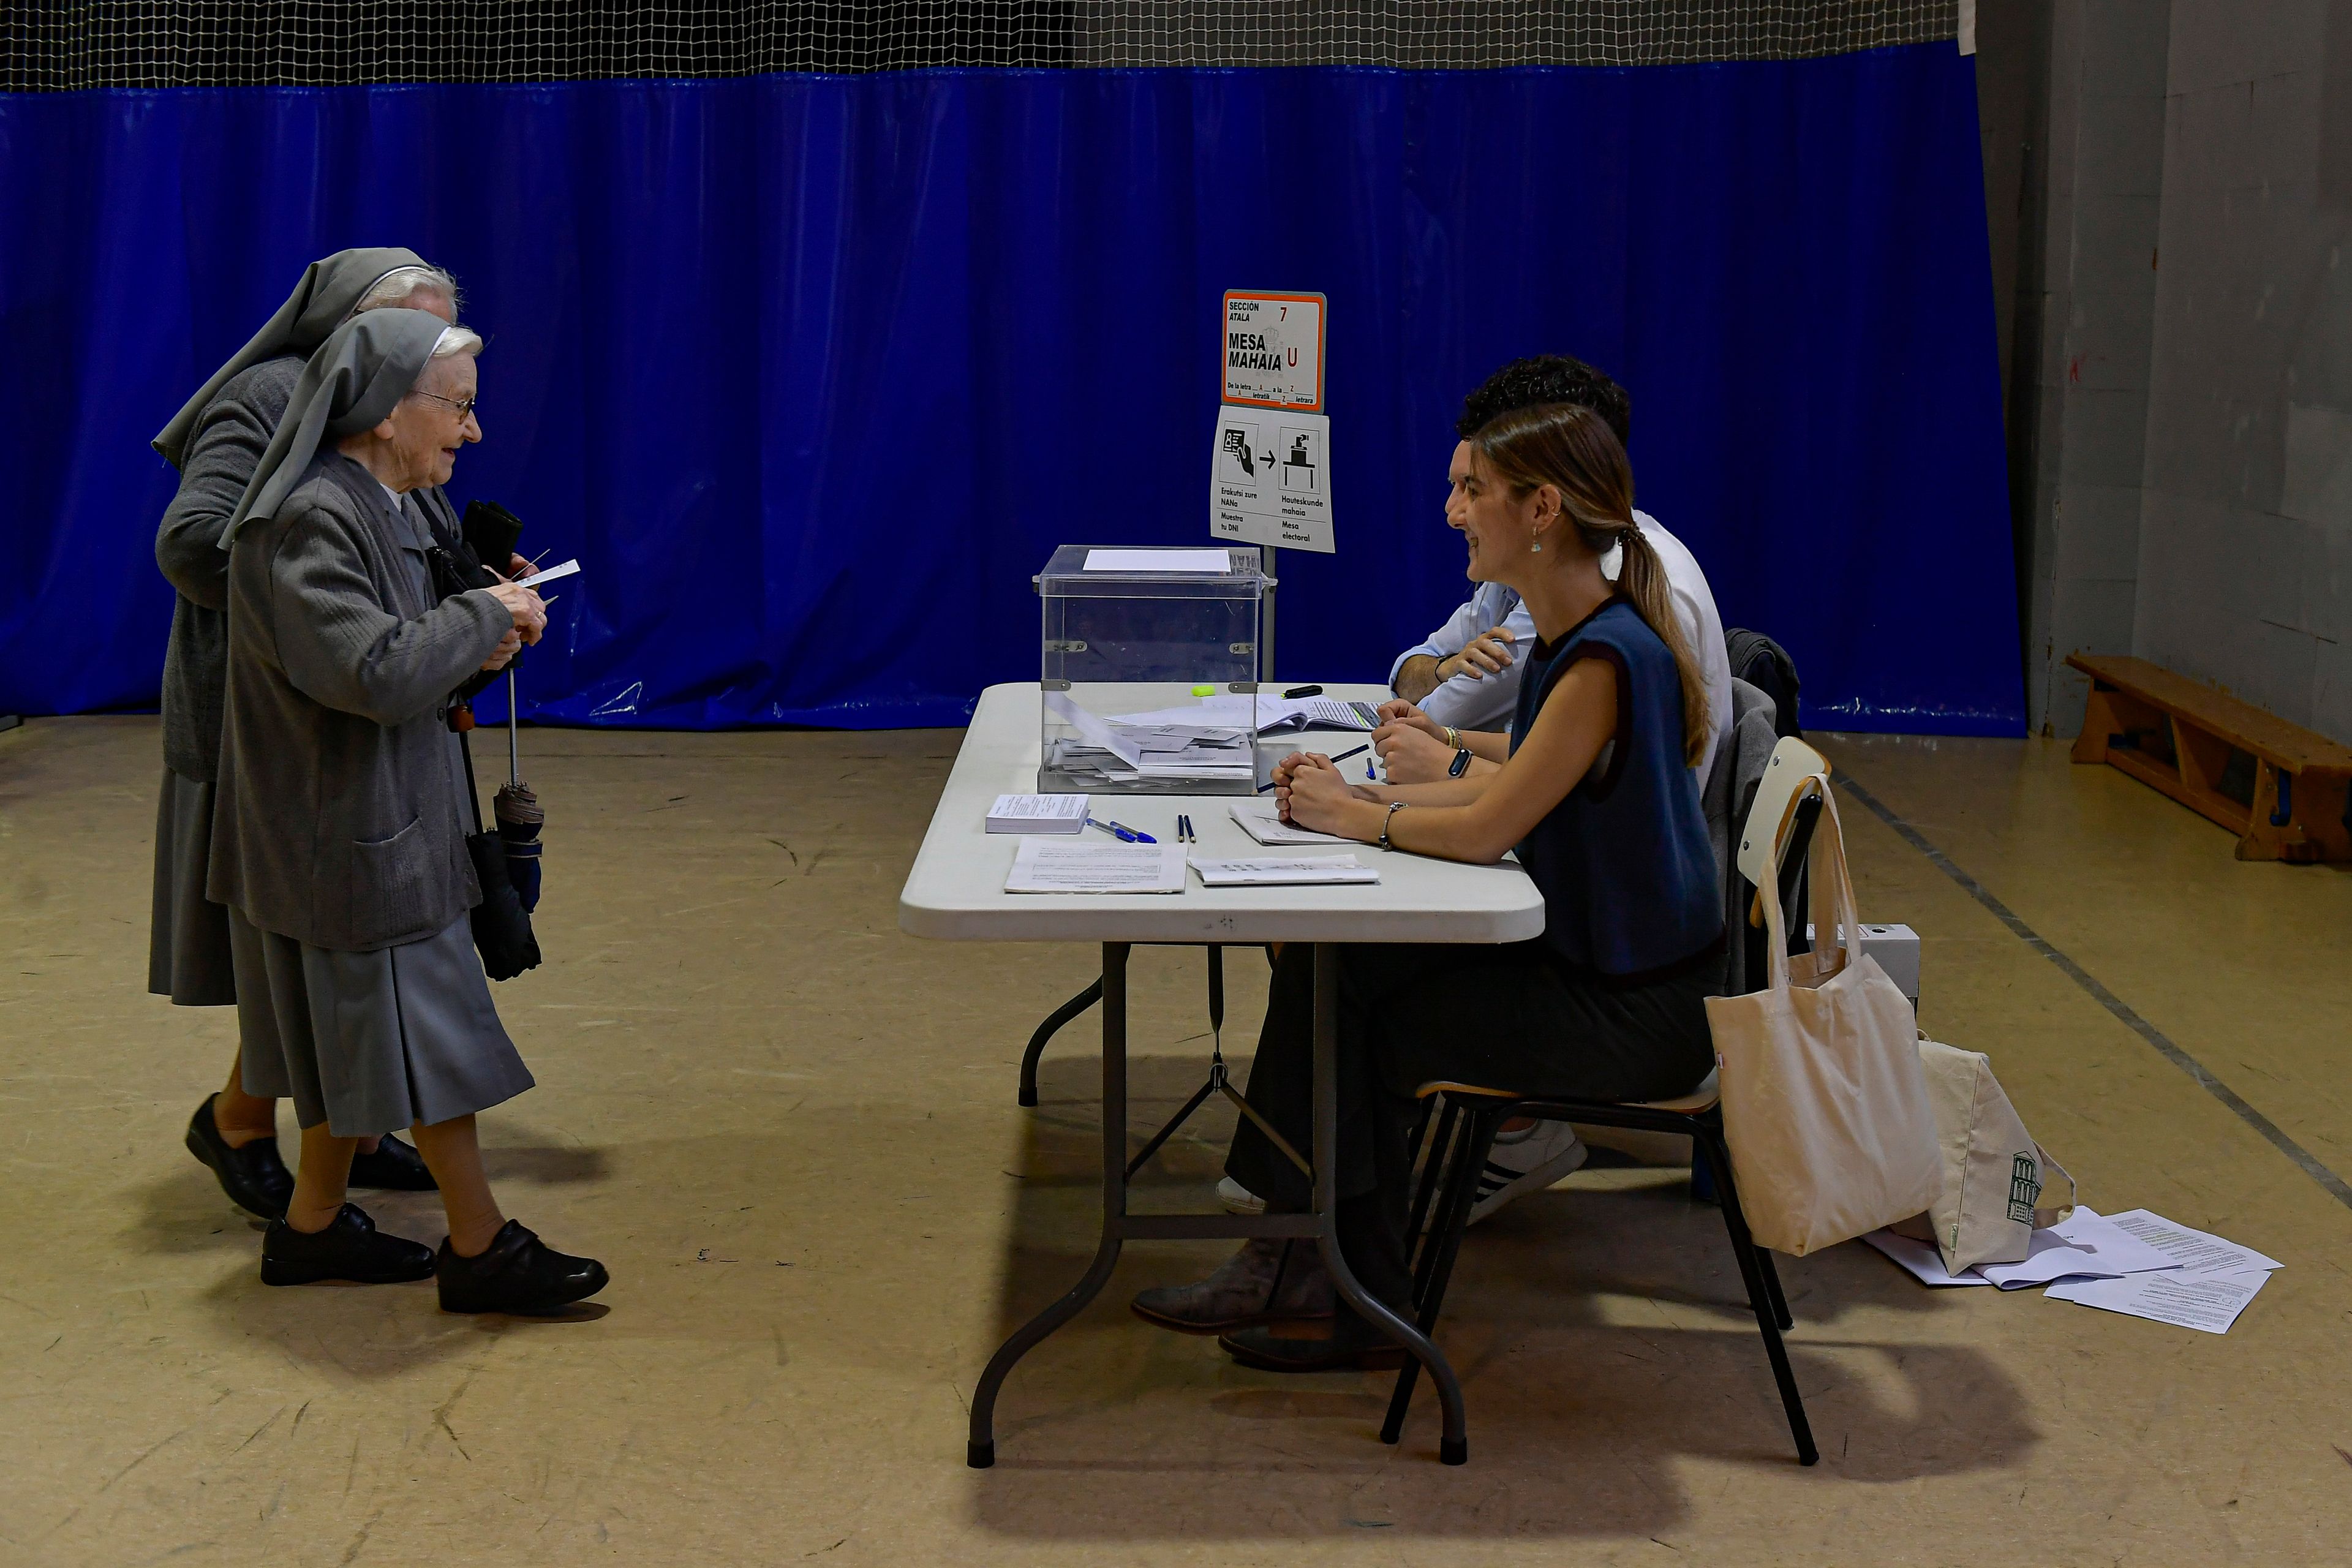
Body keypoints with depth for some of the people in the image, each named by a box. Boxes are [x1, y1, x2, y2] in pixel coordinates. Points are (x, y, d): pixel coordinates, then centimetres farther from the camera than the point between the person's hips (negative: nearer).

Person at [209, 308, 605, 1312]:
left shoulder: (377, 505, 10)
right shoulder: (307, 523, -22)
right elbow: (379, 672, -31)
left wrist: (476, 638, 2)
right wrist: (484, 618, -17)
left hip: (367, 823, 10)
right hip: (347, 834, -10)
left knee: (361, 1032, 17)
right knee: (427, 1029, -3)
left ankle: (312, 1225, 28)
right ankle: (481, 1248, 6)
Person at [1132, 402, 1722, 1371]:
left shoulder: (1608, 659, -25)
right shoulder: (1565, 636, 6)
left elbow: (1487, 830, -24)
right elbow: (1511, 787, 14)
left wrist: (1357, 817, -8)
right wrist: (1358, 794, 3)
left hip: (1631, 1010, -9)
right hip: (1578, 956, 9)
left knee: (1364, 1015, -5)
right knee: (1325, 962, 1)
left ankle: (1365, 1309, 12)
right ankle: (1293, 1262, 4)